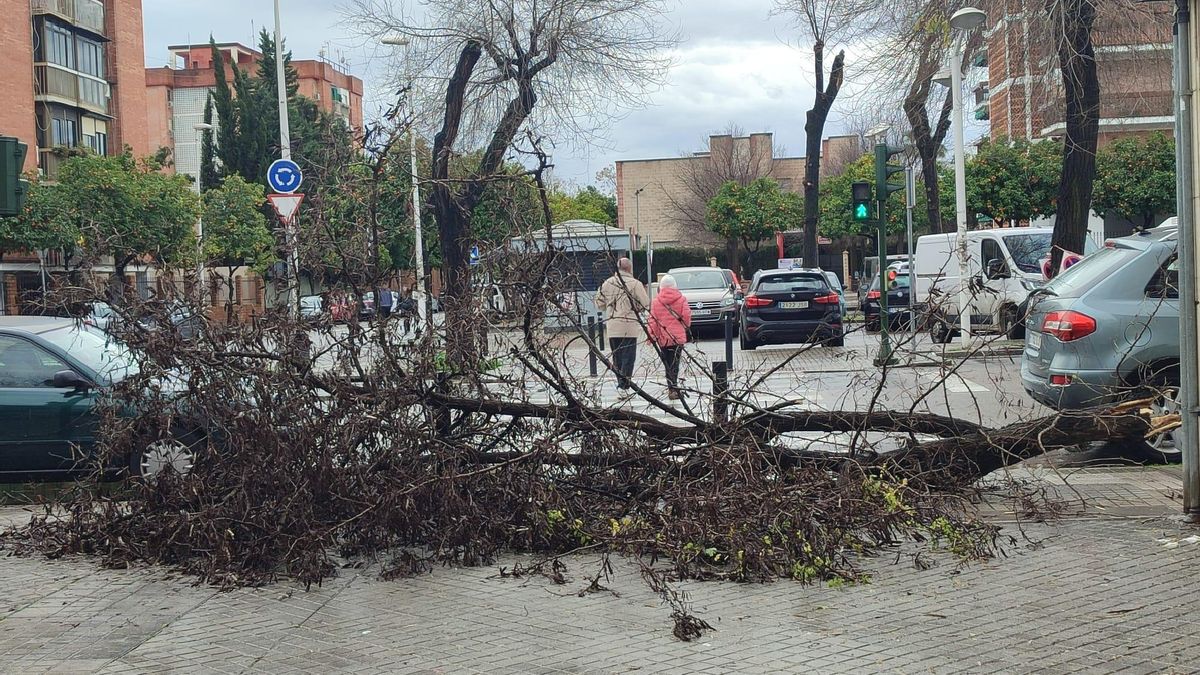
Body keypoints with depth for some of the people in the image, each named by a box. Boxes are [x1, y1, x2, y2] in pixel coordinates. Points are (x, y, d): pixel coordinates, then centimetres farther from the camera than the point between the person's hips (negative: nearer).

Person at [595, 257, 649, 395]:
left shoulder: (607, 283, 6)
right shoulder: (635, 284, -8)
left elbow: (599, 304, 9)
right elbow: (645, 304, -6)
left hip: (612, 327, 4)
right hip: (629, 326, -4)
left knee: (617, 356, 13)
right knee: (628, 356, -2)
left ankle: (621, 383, 15)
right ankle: (624, 385, -9)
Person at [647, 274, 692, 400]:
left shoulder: (656, 301, 0)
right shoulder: (681, 300, 0)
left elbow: (653, 320, 0)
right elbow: (686, 316, 0)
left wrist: (651, 336, 8)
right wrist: (686, 327, 20)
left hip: (662, 338, 1)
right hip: (678, 337, 0)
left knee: (668, 365, 9)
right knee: (674, 364, -2)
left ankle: (672, 388, 0)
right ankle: (673, 388, -16)